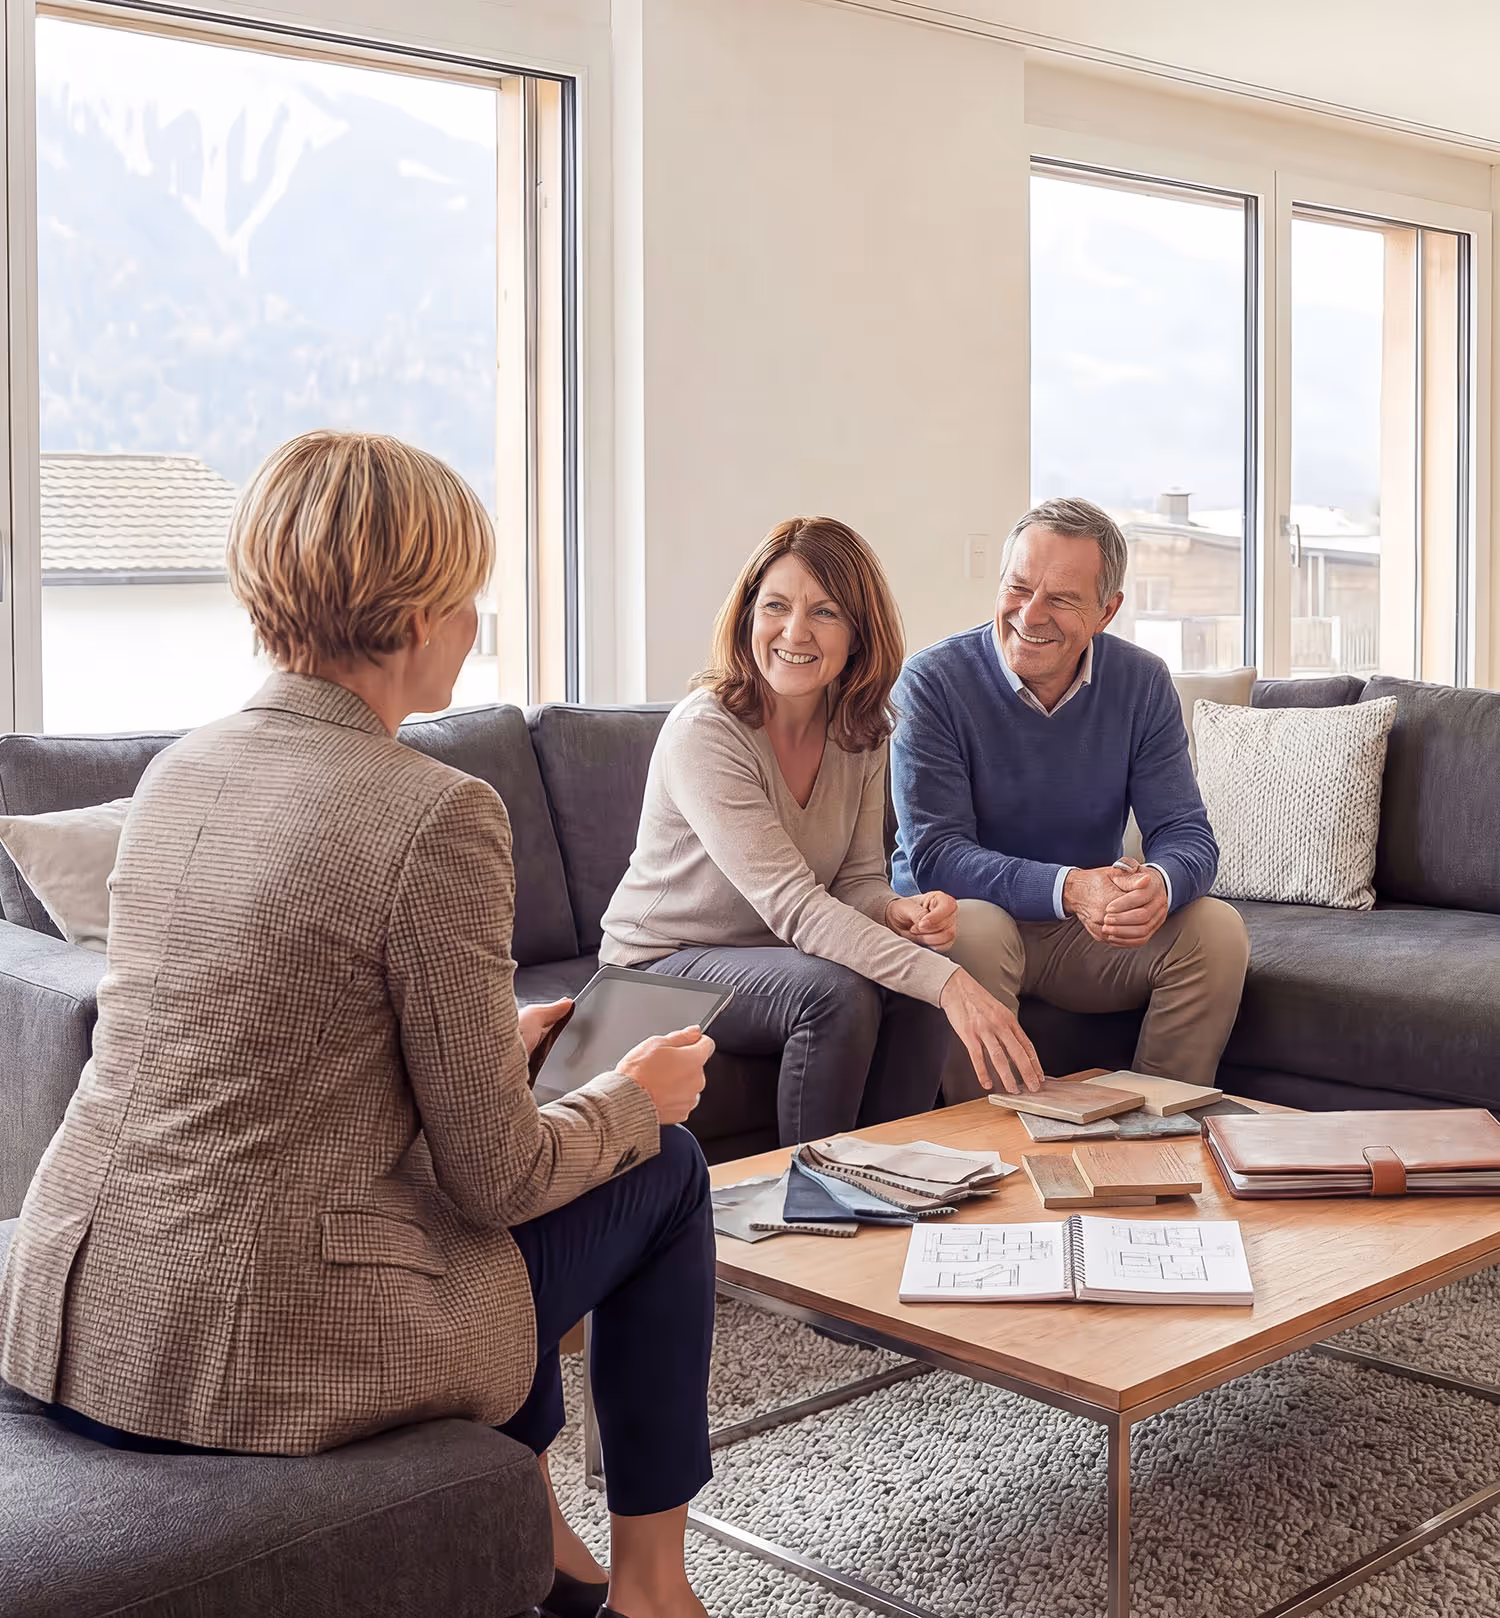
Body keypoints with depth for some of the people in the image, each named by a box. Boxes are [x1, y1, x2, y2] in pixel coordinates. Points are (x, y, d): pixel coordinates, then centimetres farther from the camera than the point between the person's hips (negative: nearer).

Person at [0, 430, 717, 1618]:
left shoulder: (178, 772, 5)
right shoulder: (435, 814, -18)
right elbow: (491, 1174, -13)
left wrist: (484, 1043, 26)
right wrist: (632, 1098, 7)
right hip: (270, 1356, -7)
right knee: (666, 1168, 15)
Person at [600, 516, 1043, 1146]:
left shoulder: (860, 732, -3)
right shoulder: (703, 732, -25)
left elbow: (858, 880, 0)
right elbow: (793, 904, -33)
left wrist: (898, 911, -27)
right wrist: (948, 982, -42)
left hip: (781, 953, 6)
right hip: (666, 964, -6)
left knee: (919, 987, -21)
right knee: (838, 993, -31)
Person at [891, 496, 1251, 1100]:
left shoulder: (1141, 683, -4)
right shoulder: (933, 681, -15)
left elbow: (1186, 834, -7)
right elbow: (935, 855, -22)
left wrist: (1159, 885, -33)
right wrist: (1067, 888, -37)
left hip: (1089, 928, 4)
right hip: (956, 913, -3)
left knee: (1217, 930, -18)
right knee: (974, 927, -36)